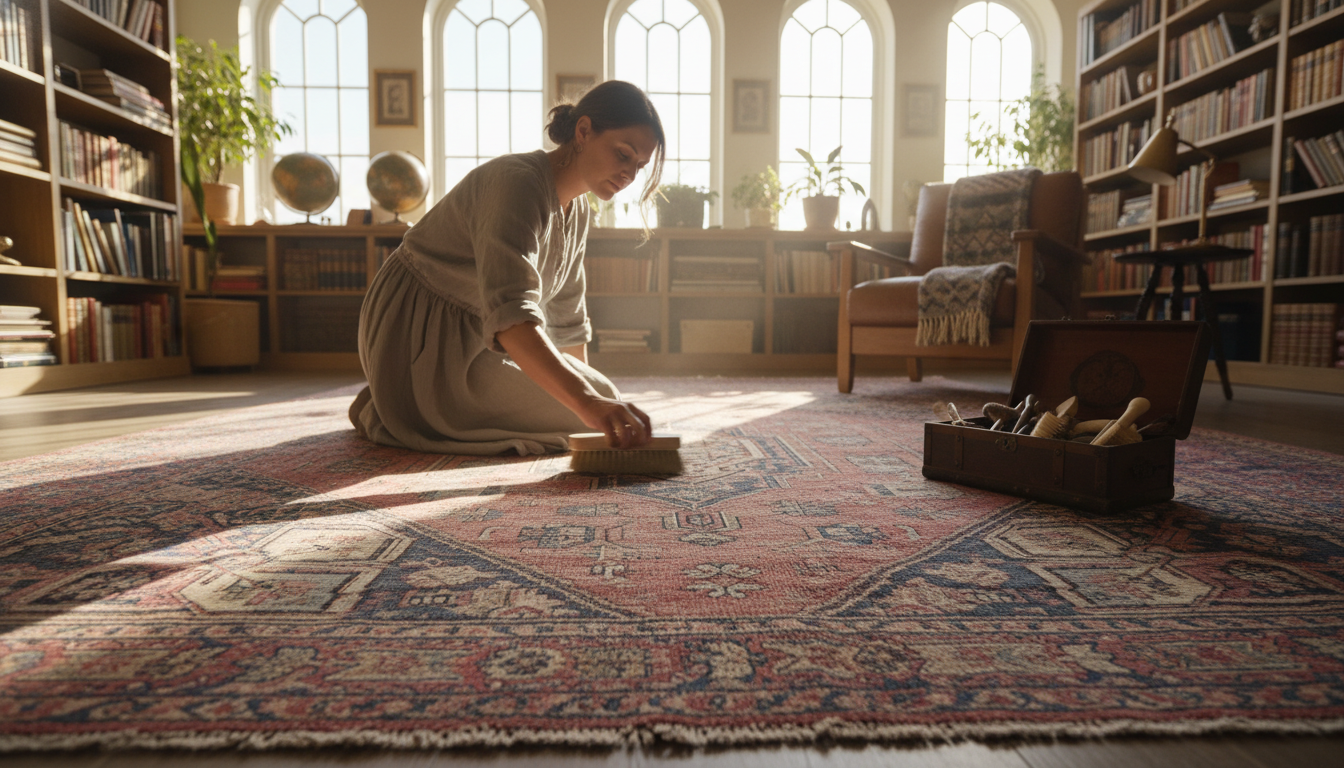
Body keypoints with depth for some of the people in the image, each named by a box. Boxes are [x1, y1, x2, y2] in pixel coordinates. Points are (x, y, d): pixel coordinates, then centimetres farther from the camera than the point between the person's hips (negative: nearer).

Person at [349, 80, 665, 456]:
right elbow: (509, 314, -42)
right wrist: (587, 400, -52)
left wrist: (587, 384, 17)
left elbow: (567, 314, 14)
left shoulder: (575, 210, 3)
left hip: (468, 336, 9)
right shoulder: (518, 184, -27)